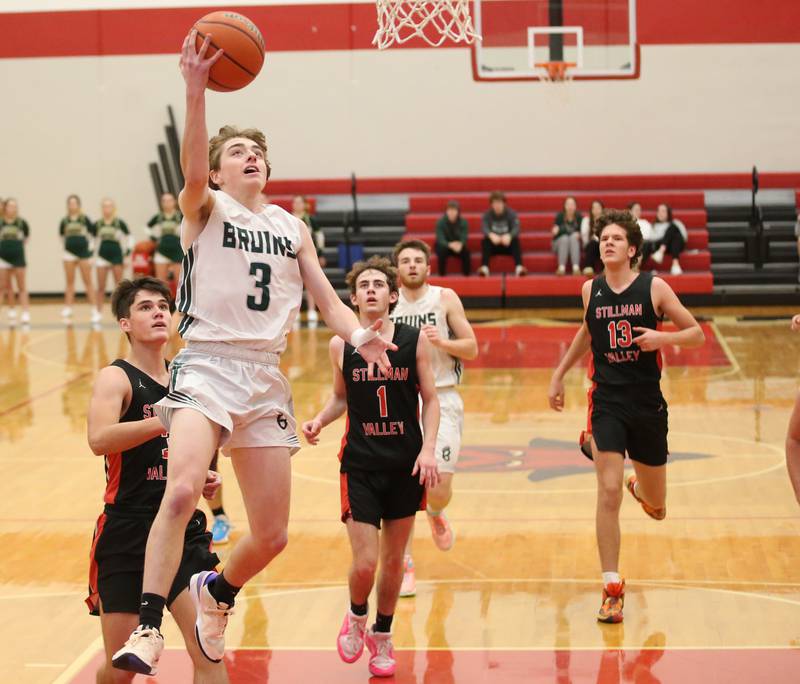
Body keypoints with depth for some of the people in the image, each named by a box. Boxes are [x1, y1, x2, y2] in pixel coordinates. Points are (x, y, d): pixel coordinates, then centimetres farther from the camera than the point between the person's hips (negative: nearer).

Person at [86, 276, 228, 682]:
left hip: (184, 531, 4)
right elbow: (99, 439, -28)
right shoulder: (116, 378, -7)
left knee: (208, 651, -8)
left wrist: (204, 480, 9)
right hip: (126, 534, -4)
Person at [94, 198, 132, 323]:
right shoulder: (98, 224, 2)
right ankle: (98, 313, 7)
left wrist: (127, 254, -2)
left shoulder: (119, 223, -5)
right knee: (101, 287, 2)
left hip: (117, 255, -2)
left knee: (119, 286, 3)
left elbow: (128, 238, 2)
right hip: (102, 256, 2)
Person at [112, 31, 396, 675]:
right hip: (208, 363, -5)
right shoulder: (205, 208, 3)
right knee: (182, 489, -30)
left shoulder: (293, 227, 17)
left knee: (272, 534, 6)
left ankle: (216, 590, 37)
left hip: (267, 376, 5)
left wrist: (360, 335, -8)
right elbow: (191, 170, -20)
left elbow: (327, 300, 14)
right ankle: (149, 625, -21)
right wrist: (196, 93, -35)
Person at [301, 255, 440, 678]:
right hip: (360, 465, -1)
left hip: (405, 465, 1)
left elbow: (430, 399, 2)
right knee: (365, 563, -9)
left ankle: (382, 635, 32)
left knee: (393, 560, 11)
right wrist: (319, 421, -5)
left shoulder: (415, 340, -3)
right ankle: (356, 617, 24)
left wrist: (428, 449, -10)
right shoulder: (341, 345, 0)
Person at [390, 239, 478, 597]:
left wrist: (442, 342, -18)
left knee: (439, 487, -9)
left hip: (442, 397, -1)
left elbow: (471, 348, 0)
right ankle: (406, 566, 9)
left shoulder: (445, 298, -1)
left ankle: (435, 514, 30)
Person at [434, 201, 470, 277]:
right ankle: (441, 274, -26)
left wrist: (460, 244, -42)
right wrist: (450, 245, -45)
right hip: (444, 245, -2)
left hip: (458, 245, 2)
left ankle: (466, 274, -21)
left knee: (466, 250, -29)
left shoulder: (463, 222, -10)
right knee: (442, 250, -35)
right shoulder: (441, 222, -16)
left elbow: (464, 238, -17)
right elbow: (440, 239, -25)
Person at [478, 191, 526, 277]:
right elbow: (485, 228, -22)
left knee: (515, 240, -32)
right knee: (485, 241, -31)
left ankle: (519, 267, -44)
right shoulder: (487, 215, -3)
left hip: (507, 244, 0)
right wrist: (491, 235, -46)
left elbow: (516, 228, -21)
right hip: (493, 245, 0)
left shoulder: (511, 213, -5)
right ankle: (484, 267, -43)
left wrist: (509, 236, -45)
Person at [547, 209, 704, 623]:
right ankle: (612, 589, -6)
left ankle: (641, 489, 53)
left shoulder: (654, 288, -5)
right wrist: (559, 375, 25)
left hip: (648, 402, 0)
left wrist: (663, 338, -20)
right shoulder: (590, 290, 3)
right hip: (607, 399, 0)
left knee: (656, 506, 13)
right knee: (608, 492, -14)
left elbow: (697, 334, -1)